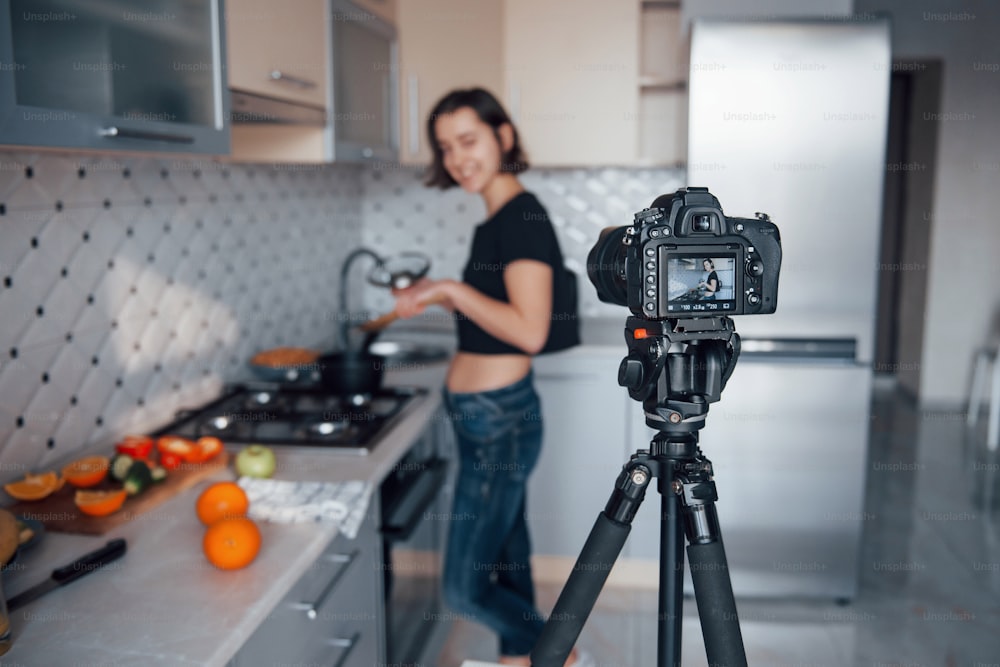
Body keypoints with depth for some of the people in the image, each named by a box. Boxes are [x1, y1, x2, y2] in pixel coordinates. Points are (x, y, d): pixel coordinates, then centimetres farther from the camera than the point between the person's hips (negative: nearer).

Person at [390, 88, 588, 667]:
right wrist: (439, 297, 14)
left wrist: (453, 289, -19)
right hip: (487, 417, 10)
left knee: (466, 588, 1)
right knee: (506, 562, 20)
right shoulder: (498, 220, 12)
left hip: (501, 419, -10)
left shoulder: (522, 217, -17)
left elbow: (529, 329, -26)